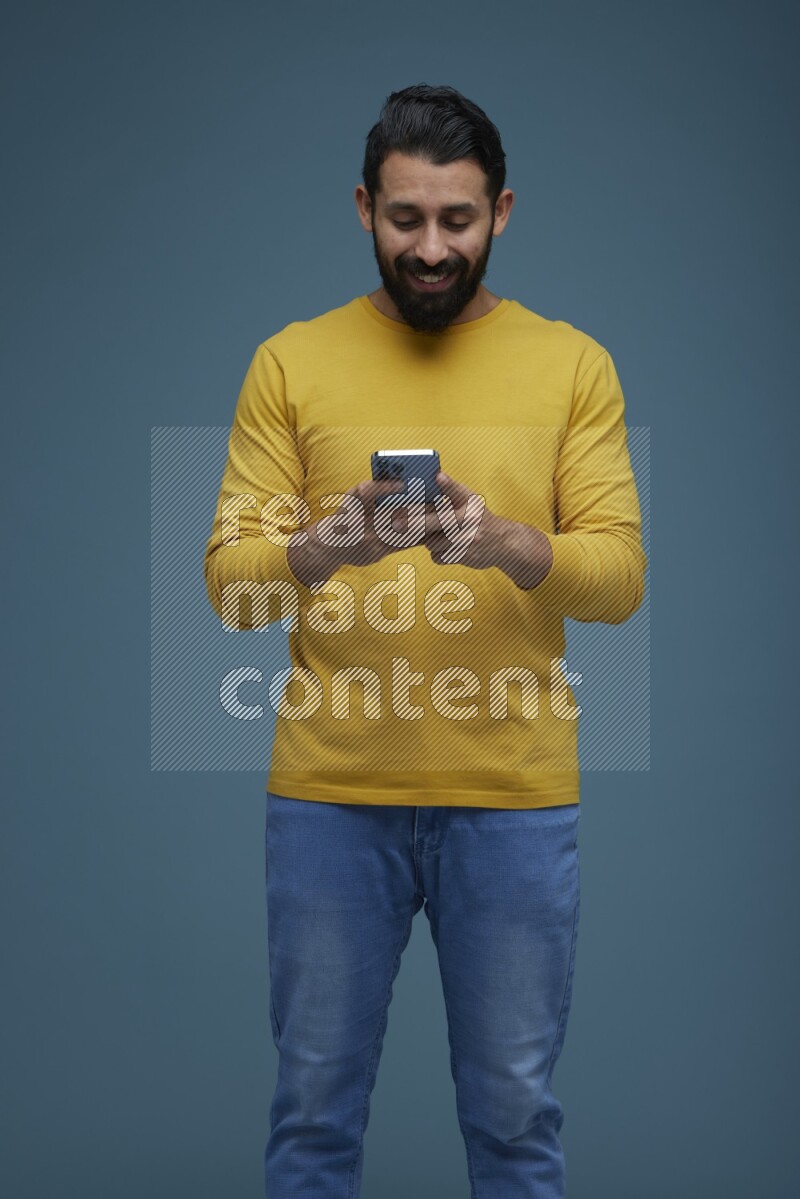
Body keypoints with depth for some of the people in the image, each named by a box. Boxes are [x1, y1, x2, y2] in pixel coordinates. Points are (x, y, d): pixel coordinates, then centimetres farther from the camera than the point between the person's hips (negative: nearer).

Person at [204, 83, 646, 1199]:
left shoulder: (572, 365, 3)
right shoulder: (291, 363, 3)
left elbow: (620, 574, -5)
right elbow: (229, 579, -3)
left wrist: (507, 544, -25)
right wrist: (324, 544, -24)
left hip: (514, 799, 0)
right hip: (329, 795, 1)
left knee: (515, 1108, 11)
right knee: (315, 1101, 12)